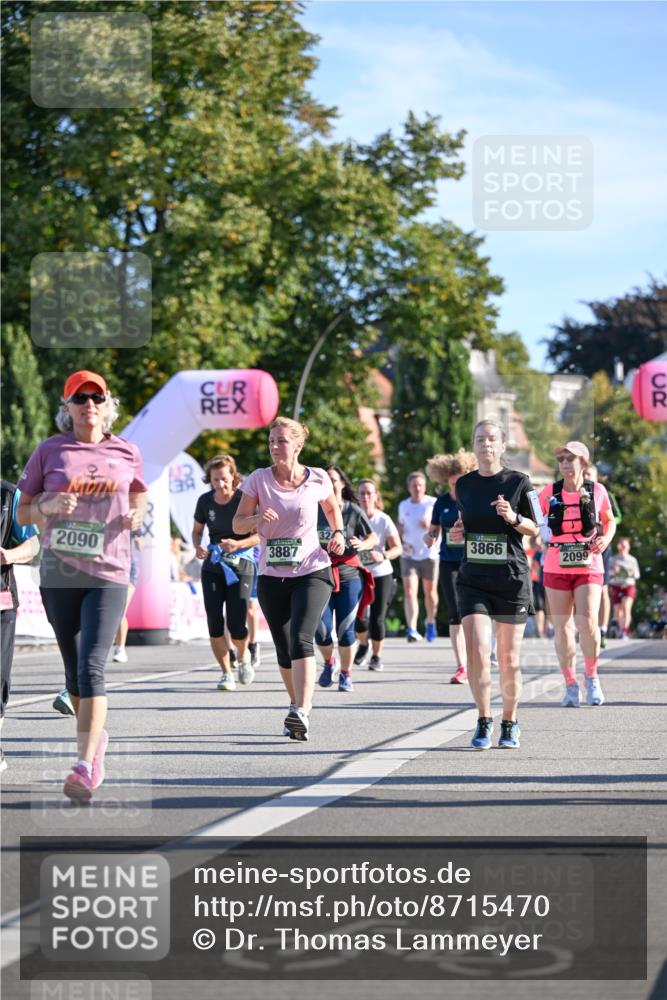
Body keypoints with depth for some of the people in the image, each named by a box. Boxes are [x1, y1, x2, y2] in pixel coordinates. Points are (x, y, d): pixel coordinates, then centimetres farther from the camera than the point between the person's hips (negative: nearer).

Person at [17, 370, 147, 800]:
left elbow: (140, 500, 21)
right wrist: (48, 506, -14)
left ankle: (85, 766, -22)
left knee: (92, 666, -16)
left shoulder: (127, 453, 5)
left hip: (109, 574, -2)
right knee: (73, 668, 12)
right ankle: (96, 736, 38)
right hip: (58, 574, 2)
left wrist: (136, 517, -2)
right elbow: (23, 512, 8)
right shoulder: (50, 450, 4)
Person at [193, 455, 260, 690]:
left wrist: (238, 544, -24)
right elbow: (197, 531, 15)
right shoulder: (205, 501, 1)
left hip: (241, 565, -3)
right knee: (215, 623, -4)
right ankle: (226, 673, 11)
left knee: (236, 624, -10)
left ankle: (243, 656, 23)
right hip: (212, 566, 3)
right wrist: (197, 547, -6)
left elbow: (261, 534, -8)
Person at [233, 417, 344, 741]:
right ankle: (298, 706, 29)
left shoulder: (317, 479, -2)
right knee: (284, 650, 9)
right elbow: (237, 524, -1)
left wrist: (338, 533, 1)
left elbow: (332, 508, 19)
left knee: (301, 639, -22)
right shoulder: (259, 479, -2)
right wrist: (258, 517, -22)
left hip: (311, 572, -2)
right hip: (271, 577, 3)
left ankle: (301, 714, -32)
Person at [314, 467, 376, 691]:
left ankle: (346, 674, 16)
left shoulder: (353, 510, 1)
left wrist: (362, 544, -17)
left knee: (345, 628, -2)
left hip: (348, 574, -1)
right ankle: (328, 662, 23)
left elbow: (374, 537, 4)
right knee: (321, 628, -8)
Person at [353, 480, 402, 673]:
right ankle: (363, 645, 22)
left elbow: (398, 548, -3)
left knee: (377, 618, -4)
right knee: (360, 617, -11)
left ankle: (377, 656, 20)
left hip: (381, 574, -1)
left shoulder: (384, 520, -6)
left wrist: (383, 556, -22)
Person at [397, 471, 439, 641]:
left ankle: (430, 622, 34)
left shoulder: (433, 503, -3)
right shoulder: (403, 505, 9)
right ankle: (411, 629, -21)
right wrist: (400, 529, 5)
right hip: (409, 555, 2)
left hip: (429, 553, -2)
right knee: (409, 591, -13)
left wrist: (430, 525, -22)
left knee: (430, 591, 8)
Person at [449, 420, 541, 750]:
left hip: (512, 579, -2)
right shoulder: (464, 484, 8)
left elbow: (534, 528, 3)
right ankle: (484, 723, -1)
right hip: (472, 579, 2)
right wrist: (458, 534, -2)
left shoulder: (518, 482, -2)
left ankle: (509, 724, 22)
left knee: (508, 658, 5)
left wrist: (513, 517, -16)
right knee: (477, 651, -14)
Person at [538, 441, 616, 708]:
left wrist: (606, 538, -5)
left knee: (587, 622, -16)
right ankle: (571, 686, 16)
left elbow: (609, 520, 14)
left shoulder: (597, 491, -1)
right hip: (556, 568, 1)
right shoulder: (550, 493, -1)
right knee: (562, 628, 3)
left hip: (589, 566, -1)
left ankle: (592, 676, 8)